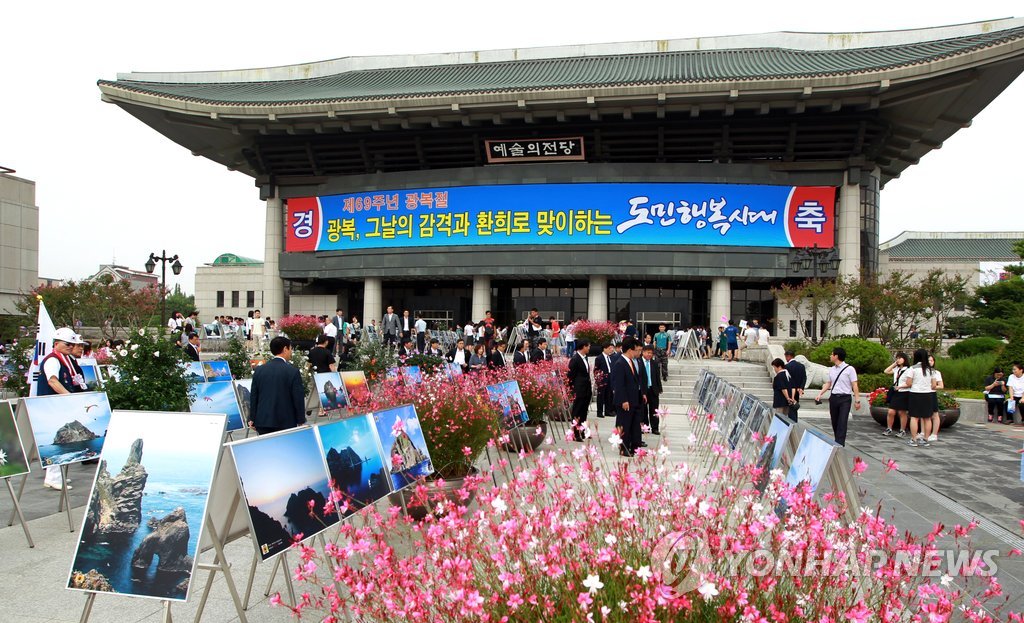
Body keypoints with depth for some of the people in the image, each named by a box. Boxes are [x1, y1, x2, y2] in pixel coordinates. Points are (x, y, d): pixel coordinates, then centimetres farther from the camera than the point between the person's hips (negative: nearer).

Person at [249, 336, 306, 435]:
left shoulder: (259, 370, 5)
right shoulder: (293, 371, -9)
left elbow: (253, 396, 8)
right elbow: (298, 398, -8)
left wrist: (252, 419, 16)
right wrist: (301, 421, 1)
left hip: (263, 421, 4)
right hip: (286, 423, -4)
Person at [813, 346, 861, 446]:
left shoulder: (849, 369, -8)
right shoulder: (831, 369, 10)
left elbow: (854, 385, -8)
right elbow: (828, 384, 17)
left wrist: (857, 400, -12)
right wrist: (820, 394, 6)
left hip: (845, 398, -6)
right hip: (833, 398, 6)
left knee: (842, 422, -10)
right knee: (835, 422, 9)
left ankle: (840, 444, -12)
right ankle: (837, 443, 19)